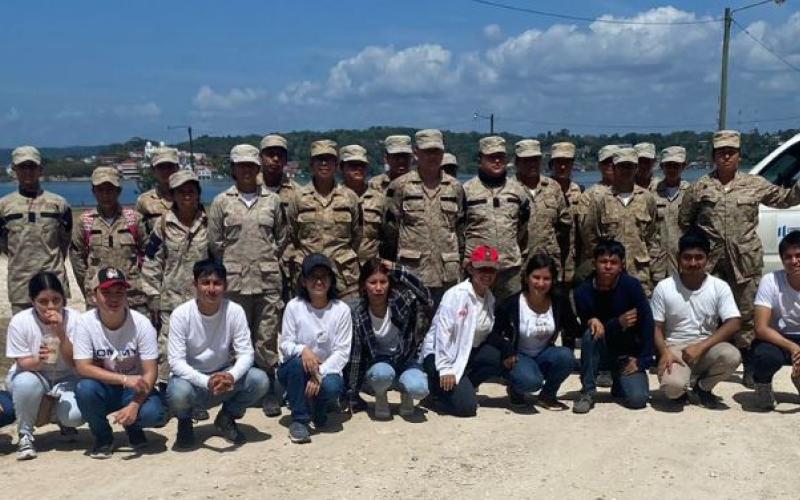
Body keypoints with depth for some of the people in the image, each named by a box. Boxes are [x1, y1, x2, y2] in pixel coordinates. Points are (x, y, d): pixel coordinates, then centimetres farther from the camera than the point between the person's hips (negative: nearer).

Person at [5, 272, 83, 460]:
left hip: (65, 378, 0)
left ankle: (55, 409, 13)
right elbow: (22, 363, -14)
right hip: (32, 374, 0)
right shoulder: (20, 321, -18)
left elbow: (75, 363, -19)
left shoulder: (74, 318, -17)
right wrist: (38, 360, -38)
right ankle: (25, 435, -9)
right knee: (26, 383, -37)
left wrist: (60, 332, -33)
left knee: (75, 415, -27)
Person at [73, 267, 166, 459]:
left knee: (155, 414, -30)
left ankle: (133, 427, 10)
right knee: (84, 389, -32)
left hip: (135, 388, -1)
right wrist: (125, 379, -31)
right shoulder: (85, 322, -15)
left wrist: (134, 405, -31)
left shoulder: (141, 324, -17)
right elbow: (83, 367, -20)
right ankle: (103, 437, -2)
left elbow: (150, 372, -16)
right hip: (103, 388, 1)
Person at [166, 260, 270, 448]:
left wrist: (231, 376, -36)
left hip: (223, 376, 2)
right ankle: (185, 422, 2)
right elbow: (176, 361, -21)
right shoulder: (181, 314, -19)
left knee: (260, 380, -24)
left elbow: (246, 353, -14)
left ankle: (226, 418, 6)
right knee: (178, 392, -36)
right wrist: (206, 381, -38)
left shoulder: (235, 311, -14)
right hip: (191, 378, -2)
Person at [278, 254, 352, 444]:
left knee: (331, 386, -33)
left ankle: (317, 409, 6)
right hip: (295, 371, 0)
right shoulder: (294, 306, -7)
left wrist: (320, 374, -25)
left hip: (327, 371, 0)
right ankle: (299, 420, -17)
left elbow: (342, 351, -11)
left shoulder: (341, 310, -7)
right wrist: (302, 350, -31)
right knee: (298, 361, -34)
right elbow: (285, 344, -8)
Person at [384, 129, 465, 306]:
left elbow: (461, 229, 15)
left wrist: (459, 264, 10)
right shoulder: (400, 186, 1)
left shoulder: (455, 187, 10)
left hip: (447, 274, 3)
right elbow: (389, 228, 2)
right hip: (412, 271, -2)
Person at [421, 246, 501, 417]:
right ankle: (439, 386, 9)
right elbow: (443, 332, -22)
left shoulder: (490, 298, 4)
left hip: (468, 352, 8)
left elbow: (487, 333, 10)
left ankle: (464, 387, 3)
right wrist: (445, 369, -25)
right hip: (439, 354, -8)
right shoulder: (456, 294, -18)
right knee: (466, 405, -21)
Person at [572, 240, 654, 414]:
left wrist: (642, 360, -16)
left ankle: (619, 382, 16)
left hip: (627, 353, -1)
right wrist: (618, 323, -29)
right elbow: (587, 326, -13)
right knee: (592, 333, -33)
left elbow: (647, 323, -15)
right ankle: (587, 392, -18)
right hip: (601, 350, 1)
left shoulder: (631, 285, -17)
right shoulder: (583, 291, -14)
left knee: (637, 399, -22)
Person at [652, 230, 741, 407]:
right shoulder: (664, 288, -4)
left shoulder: (720, 287, -3)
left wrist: (700, 347, -21)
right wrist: (665, 352, -22)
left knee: (732, 356, -33)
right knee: (672, 386, -33)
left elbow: (734, 324, -11)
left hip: (707, 347, 2)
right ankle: (683, 387, 8)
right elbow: (656, 327, -1)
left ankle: (701, 387, -1)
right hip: (675, 348, -2)